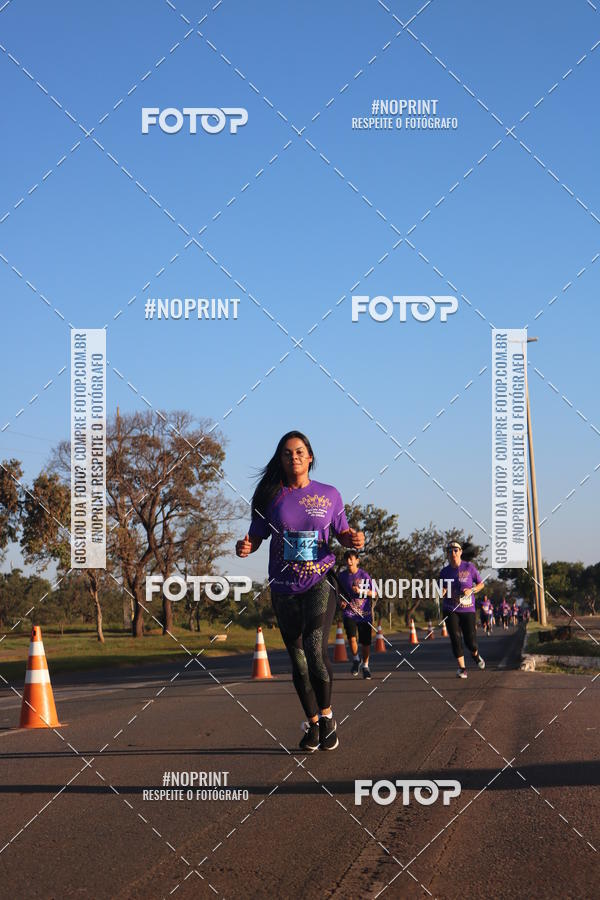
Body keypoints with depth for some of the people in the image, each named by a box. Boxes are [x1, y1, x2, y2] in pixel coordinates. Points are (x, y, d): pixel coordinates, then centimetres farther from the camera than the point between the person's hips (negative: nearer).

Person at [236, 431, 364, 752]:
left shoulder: (329, 495, 3)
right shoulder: (271, 497, 4)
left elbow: (341, 533, 11)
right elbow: (256, 536, 7)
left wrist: (353, 540, -12)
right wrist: (245, 546, -15)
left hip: (320, 582, -2)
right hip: (284, 589, 2)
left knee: (315, 648, -21)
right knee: (298, 660, 9)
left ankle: (327, 715, -2)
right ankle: (312, 723, 24)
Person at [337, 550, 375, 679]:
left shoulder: (364, 575, -5)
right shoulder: (342, 576, 4)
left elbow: (374, 593, -4)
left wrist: (361, 591, -18)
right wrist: (341, 602, 1)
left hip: (364, 613, -1)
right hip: (349, 612, 1)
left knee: (366, 642, 2)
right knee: (351, 638, -17)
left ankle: (365, 665, 24)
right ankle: (355, 659, 10)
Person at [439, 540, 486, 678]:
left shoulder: (469, 567, 0)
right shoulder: (444, 572, 7)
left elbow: (481, 584, 9)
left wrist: (471, 590, -11)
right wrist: (442, 593, -7)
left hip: (468, 609, -1)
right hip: (451, 610, 2)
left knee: (470, 640, -3)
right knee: (456, 639, -9)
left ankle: (475, 655, 32)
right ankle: (462, 668, -1)